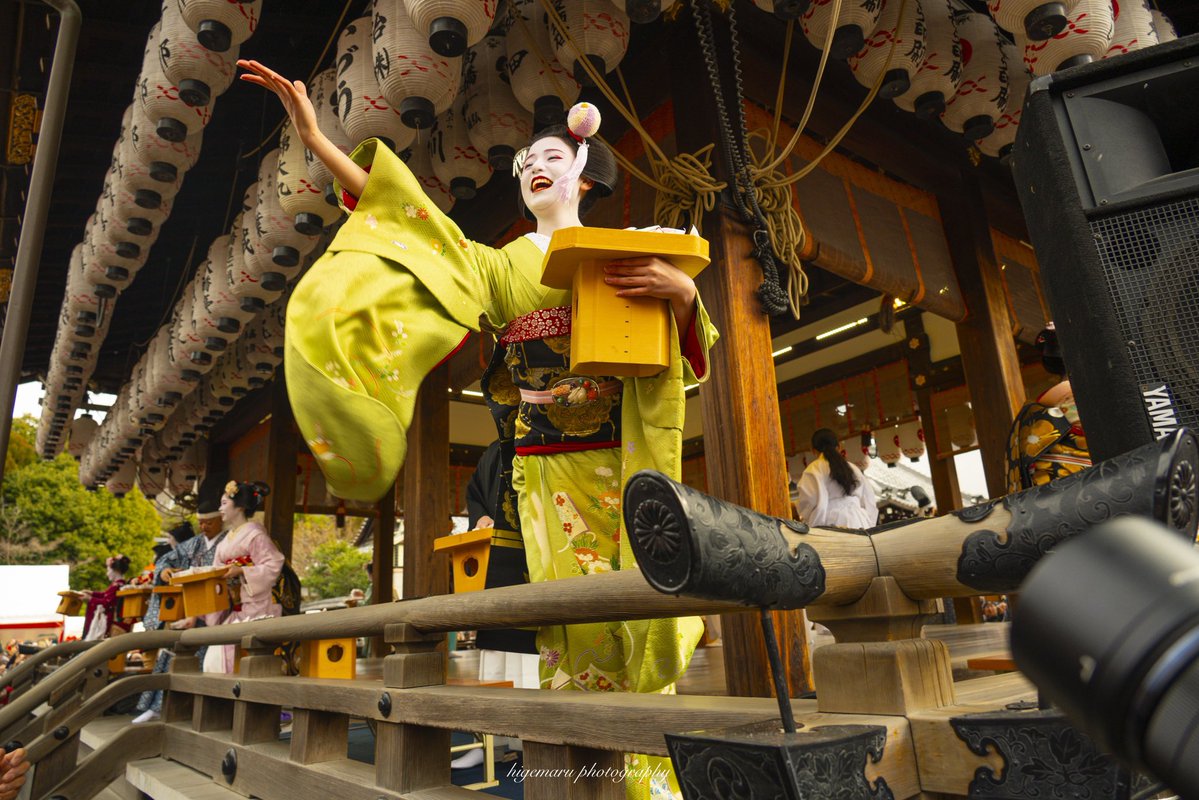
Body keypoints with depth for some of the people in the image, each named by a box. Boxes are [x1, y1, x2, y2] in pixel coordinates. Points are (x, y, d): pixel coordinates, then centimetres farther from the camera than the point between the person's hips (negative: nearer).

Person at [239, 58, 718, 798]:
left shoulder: (626, 255, 10)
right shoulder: (503, 265, 15)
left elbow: (682, 351, 3)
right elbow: (417, 222, 6)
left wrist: (683, 290, -20)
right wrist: (316, 139, 1)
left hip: (620, 462, -1)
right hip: (549, 471, 2)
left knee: (632, 608, 0)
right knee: (572, 617, -1)